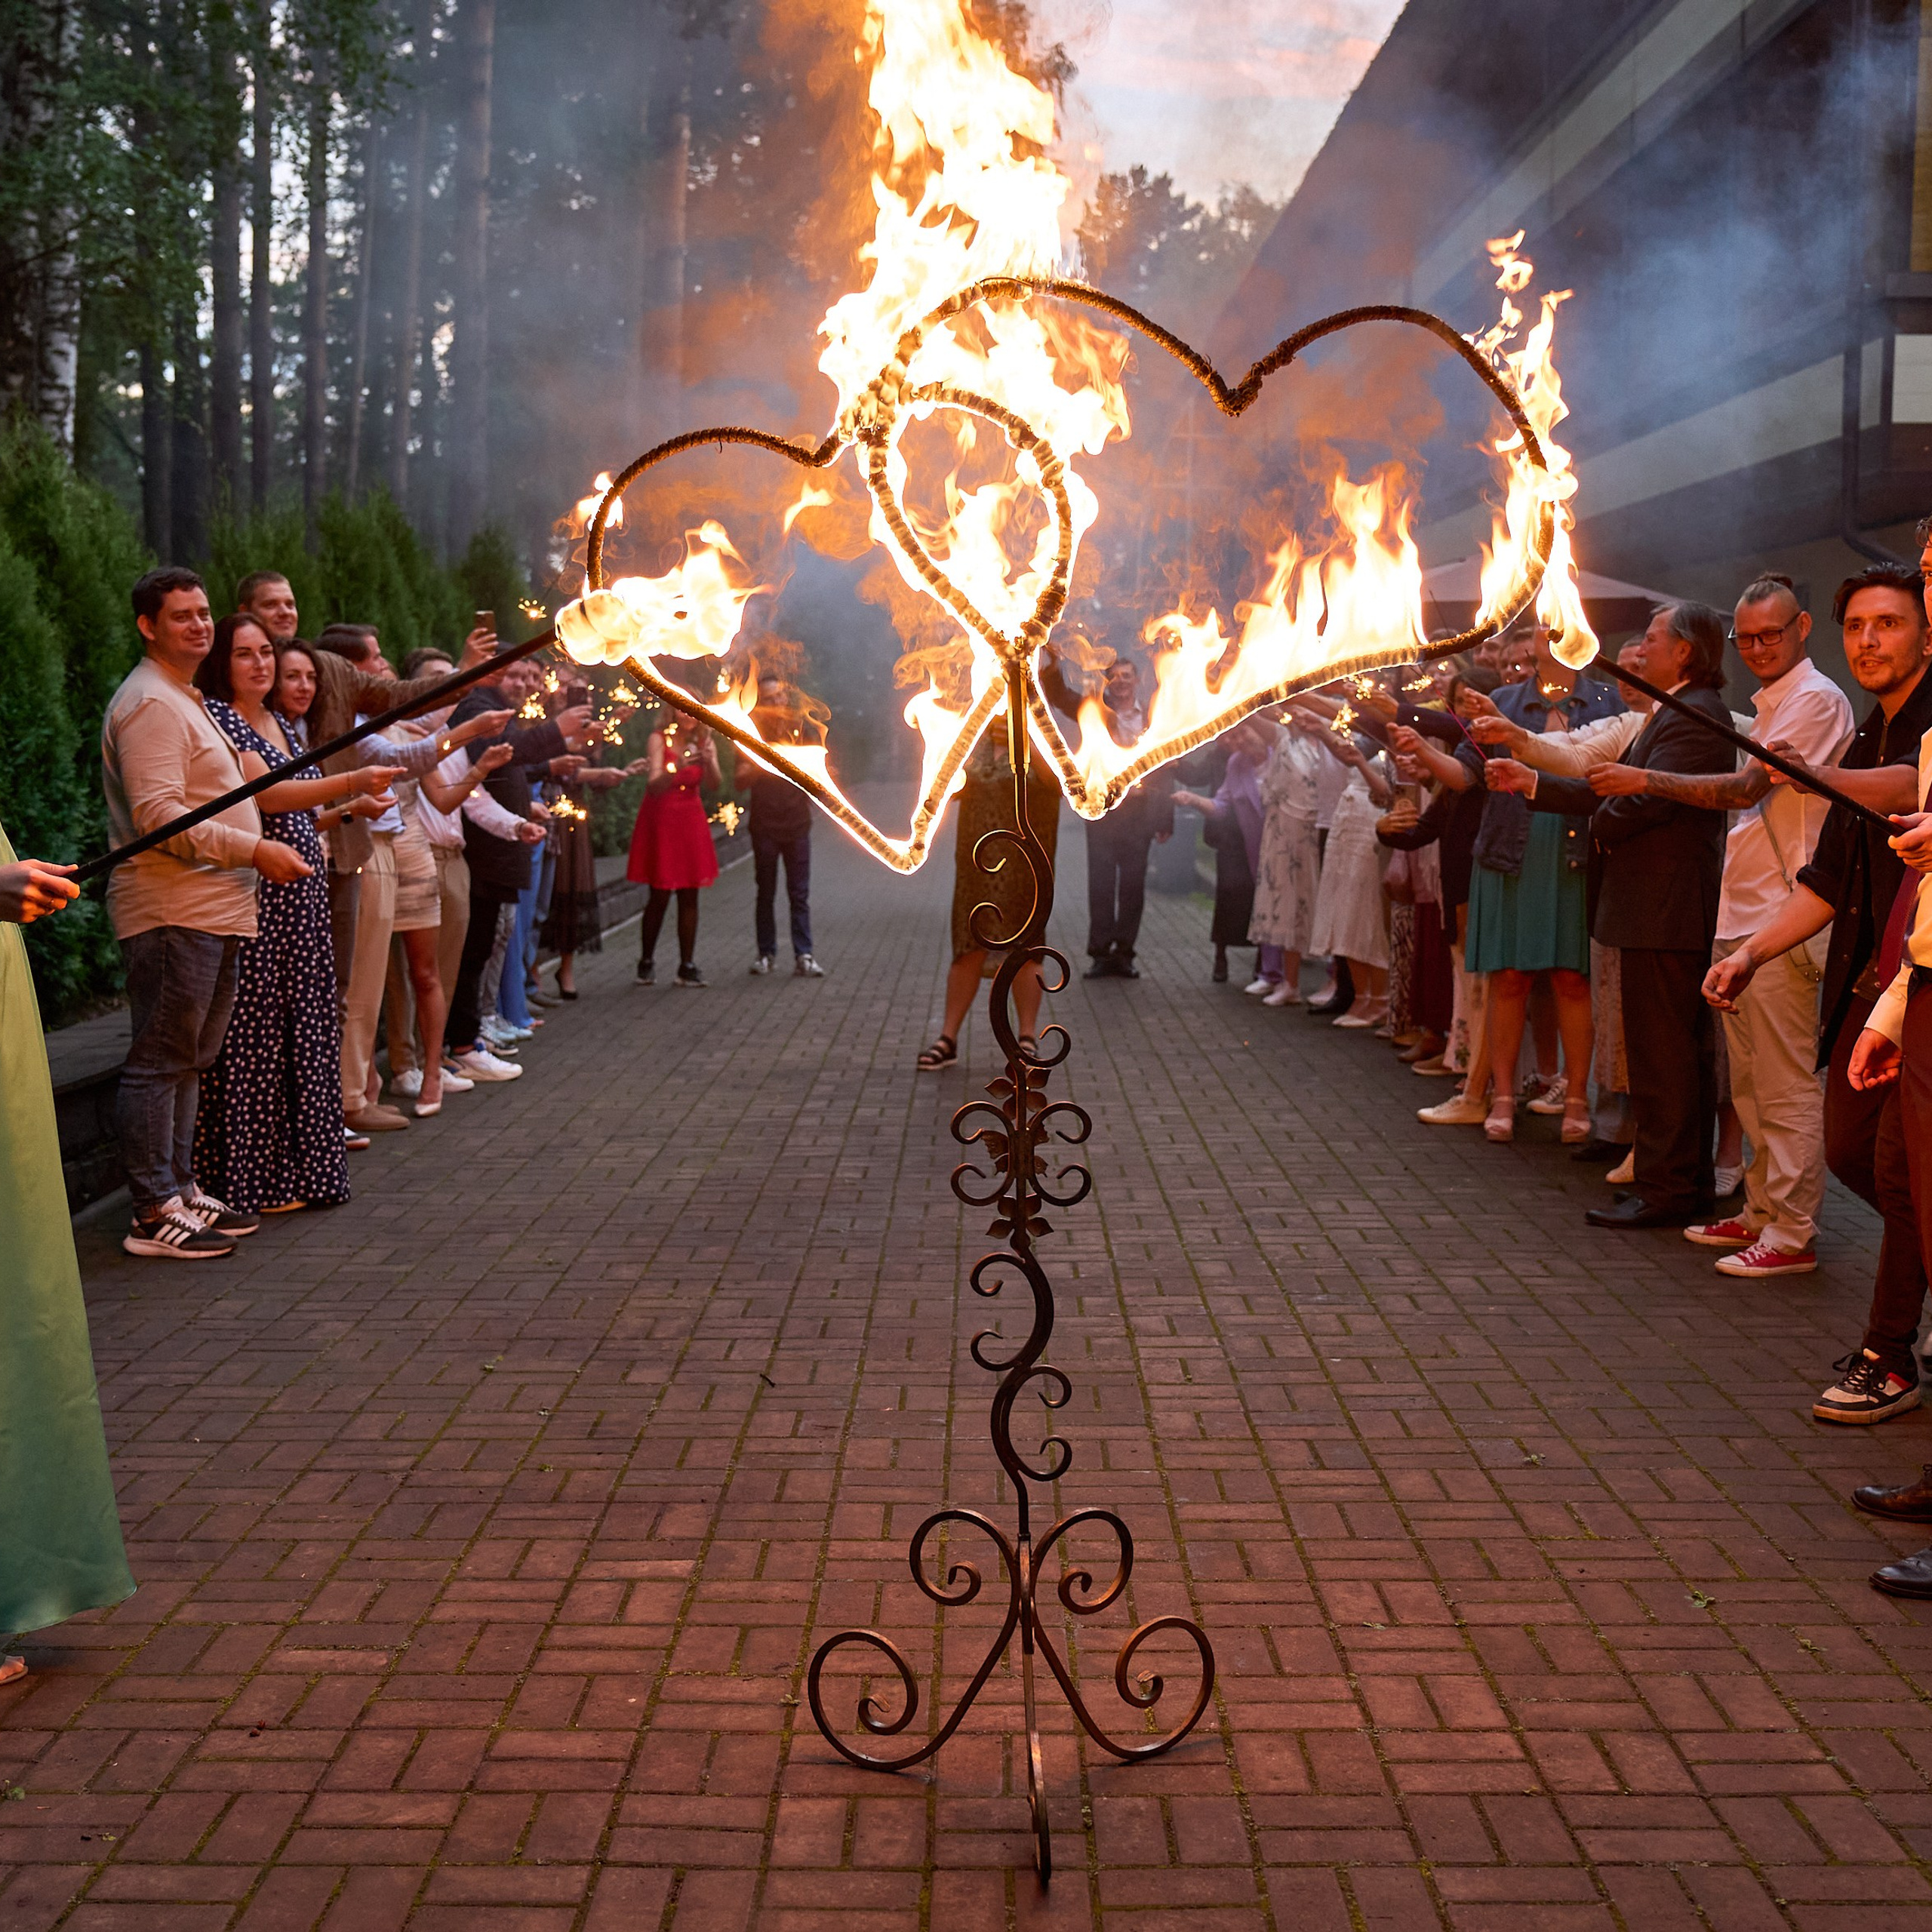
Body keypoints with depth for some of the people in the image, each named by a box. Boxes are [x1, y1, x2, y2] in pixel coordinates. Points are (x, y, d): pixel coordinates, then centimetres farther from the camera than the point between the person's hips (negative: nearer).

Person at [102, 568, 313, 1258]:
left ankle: (180, 1190, 23)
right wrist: (253, 851, -20)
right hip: (171, 912, -11)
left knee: (187, 1060, 15)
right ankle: (153, 1214, -4)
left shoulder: (186, 702, 24)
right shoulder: (150, 703, -11)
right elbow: (157, 814, -21)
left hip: (211, 911, 11)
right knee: (160, 1060, -7)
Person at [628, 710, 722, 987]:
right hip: (661, 821, -4)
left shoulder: (704, 742, 5)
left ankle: (687, 966, 5)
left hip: (691, 822, 4)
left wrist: (708, 762, -28)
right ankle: (646, 963, 11)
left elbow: (715, 784, -9)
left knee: (689, 897, 1)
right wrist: (676, 769, -35)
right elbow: (653, 786, -19)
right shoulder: (658, 740, -8)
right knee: (660, 896, -3)